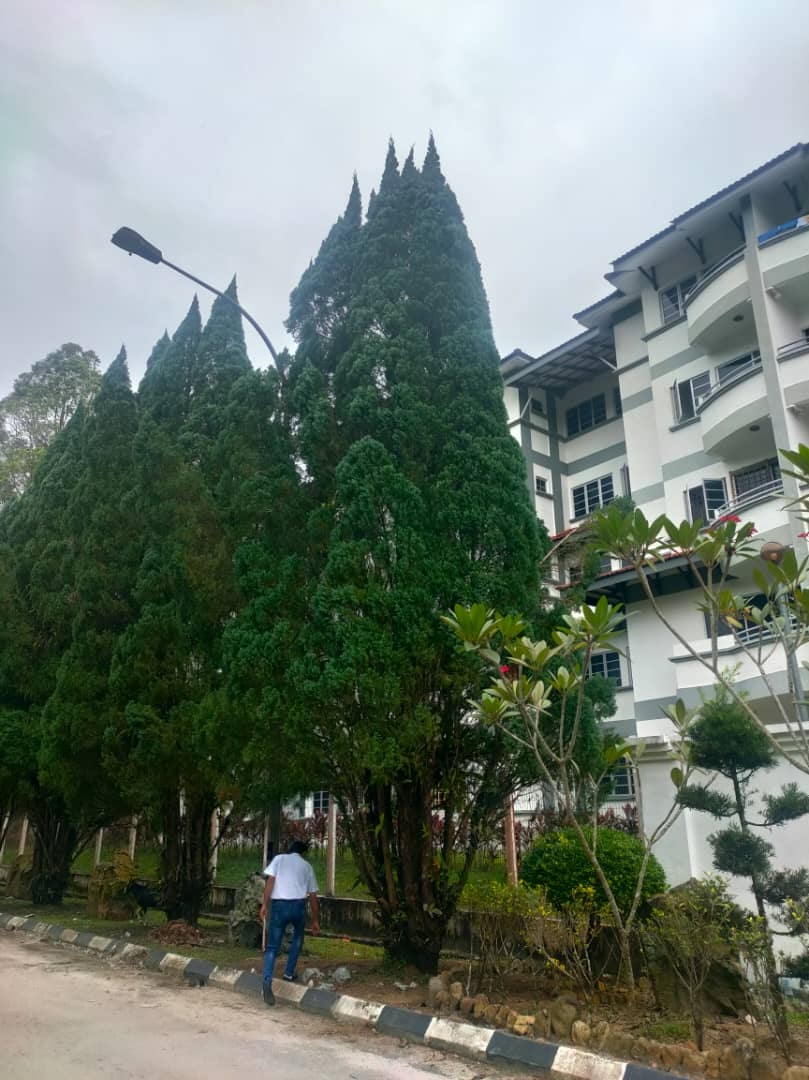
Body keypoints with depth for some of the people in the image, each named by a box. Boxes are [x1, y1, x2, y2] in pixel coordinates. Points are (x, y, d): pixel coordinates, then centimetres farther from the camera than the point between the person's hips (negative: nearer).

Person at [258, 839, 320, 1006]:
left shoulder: (279, 859, 14)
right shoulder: (307, 866, 18)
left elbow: (270, 881, -3)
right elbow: (313, 896, 20)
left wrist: (264, 905, -2)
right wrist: (315, 920, 26)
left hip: (278, 905, -1)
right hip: (298, 905, 1)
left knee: (272, 947, 5)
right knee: (297, 937, 30)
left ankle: (267, 983, -13)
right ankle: (289, 972, 30)